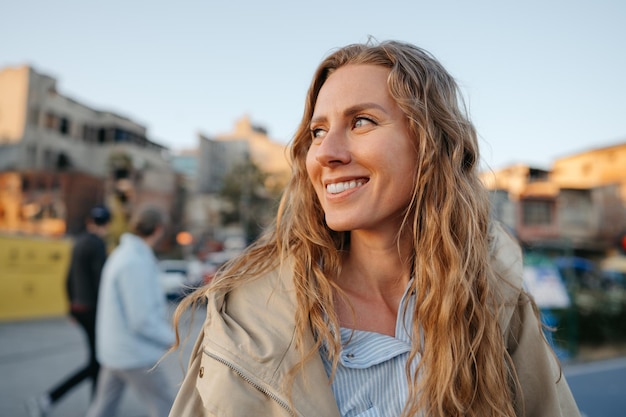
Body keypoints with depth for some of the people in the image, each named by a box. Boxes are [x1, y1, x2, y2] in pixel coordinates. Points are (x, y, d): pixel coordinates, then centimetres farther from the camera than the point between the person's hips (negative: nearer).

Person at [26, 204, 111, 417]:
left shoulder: (79, 242, 10)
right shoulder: (97, 244, -17)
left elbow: (70, 278, 16)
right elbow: (100, 280, -22)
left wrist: (73, 306, 24)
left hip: (79, 307, 9)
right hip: (93, 309, -9)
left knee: (98, 361, 17)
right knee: (95, 364, 1)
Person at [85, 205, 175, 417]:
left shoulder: (120, 254, 7)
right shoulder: (135, 263, -23)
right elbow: (141, 321, -24)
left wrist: (161, 321, 11)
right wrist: (170, 338, -10)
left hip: (114, 350, 9)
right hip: (136, 355, -9)